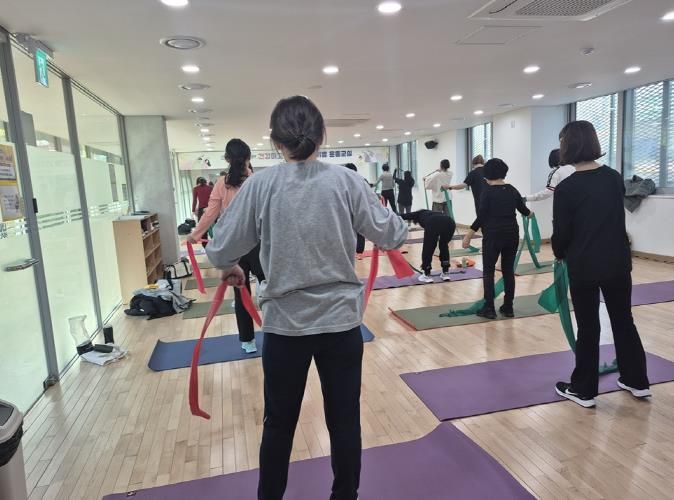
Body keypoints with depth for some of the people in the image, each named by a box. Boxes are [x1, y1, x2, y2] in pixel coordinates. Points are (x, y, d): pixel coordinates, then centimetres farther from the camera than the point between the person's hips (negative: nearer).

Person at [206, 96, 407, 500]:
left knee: (279, 424, 18)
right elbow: (393, 236, -2)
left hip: (284, 323, 0)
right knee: (345, 420, 16)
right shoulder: (346, 181, -7)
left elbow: (221, 250, -4)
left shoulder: (260, 185, -7)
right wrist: (395, 222, 21)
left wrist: (231, 269, 18)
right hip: (341, 320, 1)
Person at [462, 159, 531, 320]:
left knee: (488, 271, 4)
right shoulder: (512, 190, 6)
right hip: (512, 234, 5)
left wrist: (468, 235, -10)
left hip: (493, 235, -5)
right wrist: (530, 213, 42)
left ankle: (489, 308, 3)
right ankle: (508, 307, 15)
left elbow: (482, 216, -14)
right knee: (508, 271, 11)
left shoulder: (488, 191, -9)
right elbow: (523, 210, 18)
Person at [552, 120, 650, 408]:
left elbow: (561, 233, -9)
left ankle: (583, 390, 17)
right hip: (618, 262, 5)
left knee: (588, 327, 6)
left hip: (584, 266, -4)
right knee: (623, 321, 18)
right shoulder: (615, 178, 3)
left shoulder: (566, 188, -14)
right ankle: (637, 382, 32)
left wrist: (560, 254, 11)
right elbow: (615, 217, 14)